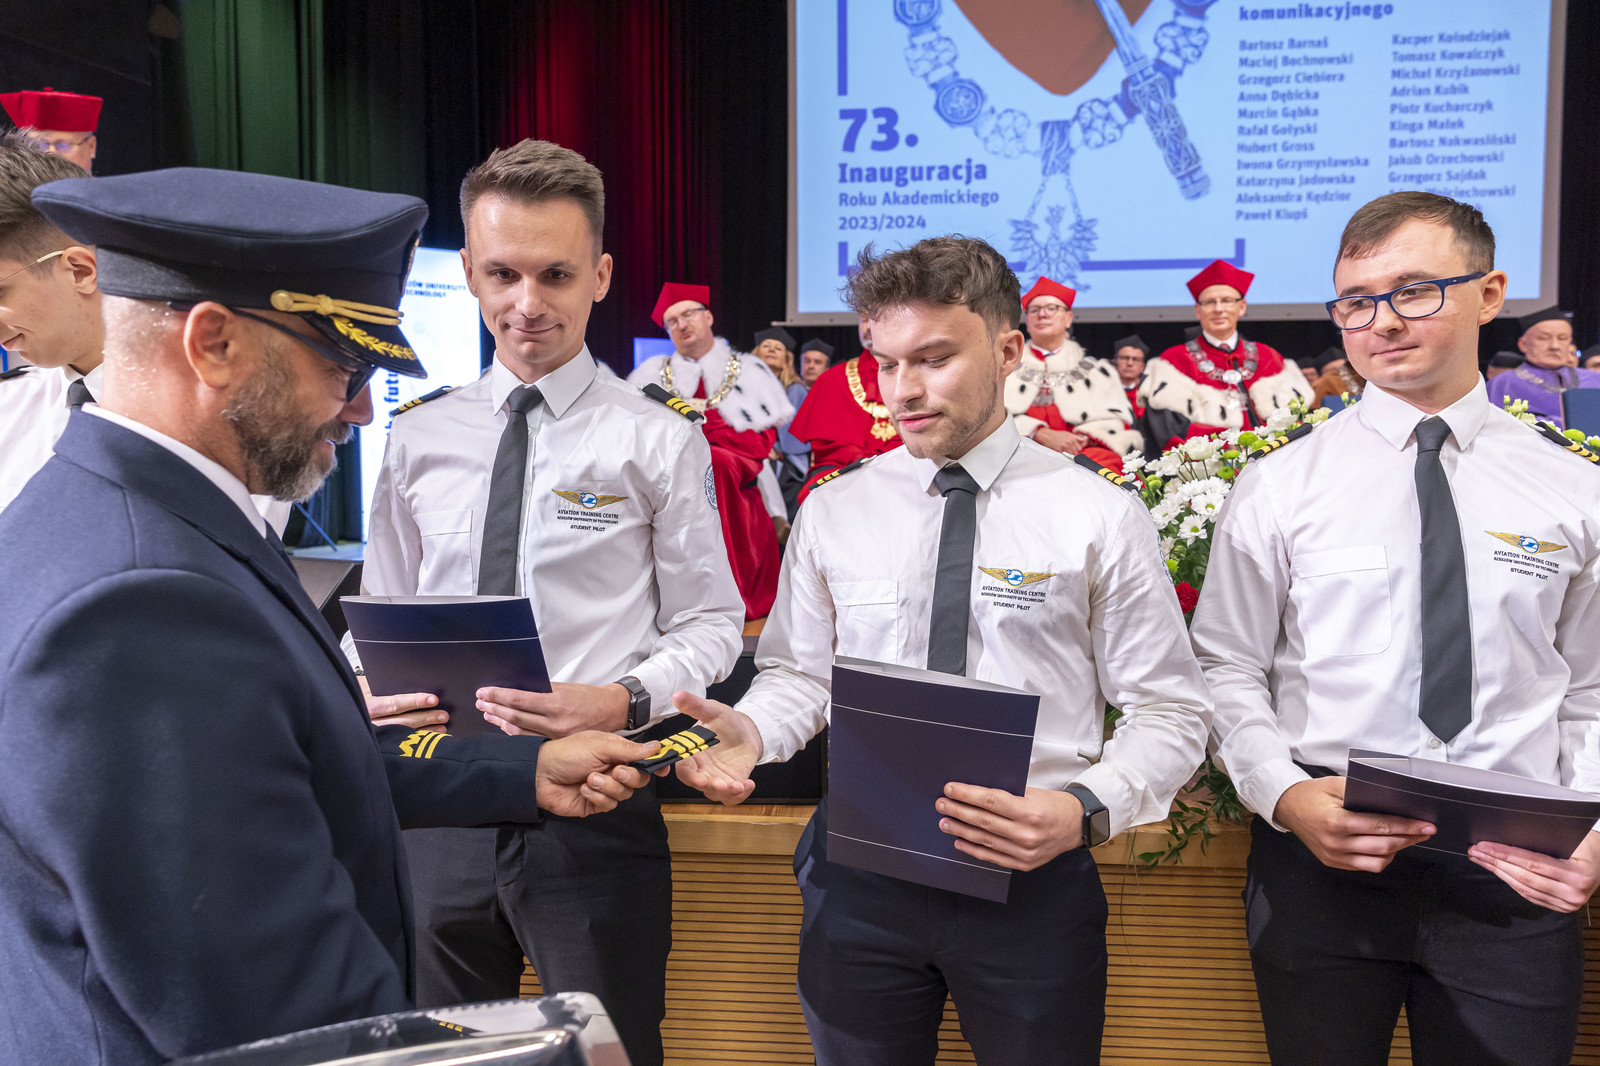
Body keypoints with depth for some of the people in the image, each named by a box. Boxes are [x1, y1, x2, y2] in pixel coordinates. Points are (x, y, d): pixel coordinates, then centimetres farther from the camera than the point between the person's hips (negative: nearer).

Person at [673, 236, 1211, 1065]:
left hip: (1032, 874, -1)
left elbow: (1169, 711, -2)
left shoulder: (1099, 517, -4)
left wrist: (1087, 810, -19)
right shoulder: (831, 513, 3)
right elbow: (800, 675, 10)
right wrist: (749, 731, -12)